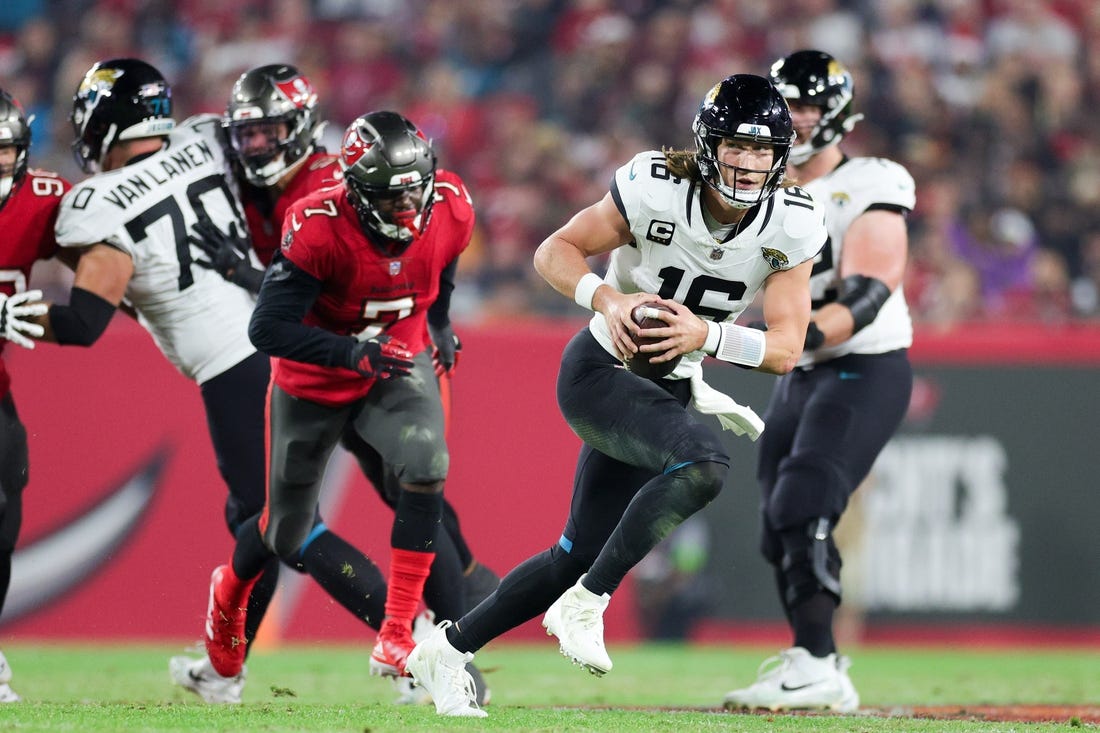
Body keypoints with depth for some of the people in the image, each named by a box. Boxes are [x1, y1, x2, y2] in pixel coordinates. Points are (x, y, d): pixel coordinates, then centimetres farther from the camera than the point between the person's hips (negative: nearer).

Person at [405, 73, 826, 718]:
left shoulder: (793, 225, -11)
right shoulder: (656, 190, -21)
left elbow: (786, 350, -13)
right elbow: (556, 252, -11)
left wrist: (707, 336, -29)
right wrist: (607, 298, -30)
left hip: (664, 389, 6)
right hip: (600, 373, -6)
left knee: (580, 555, 10)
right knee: (704, 465, -32)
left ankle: (448, 649, 27)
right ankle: (584, 606, -21)